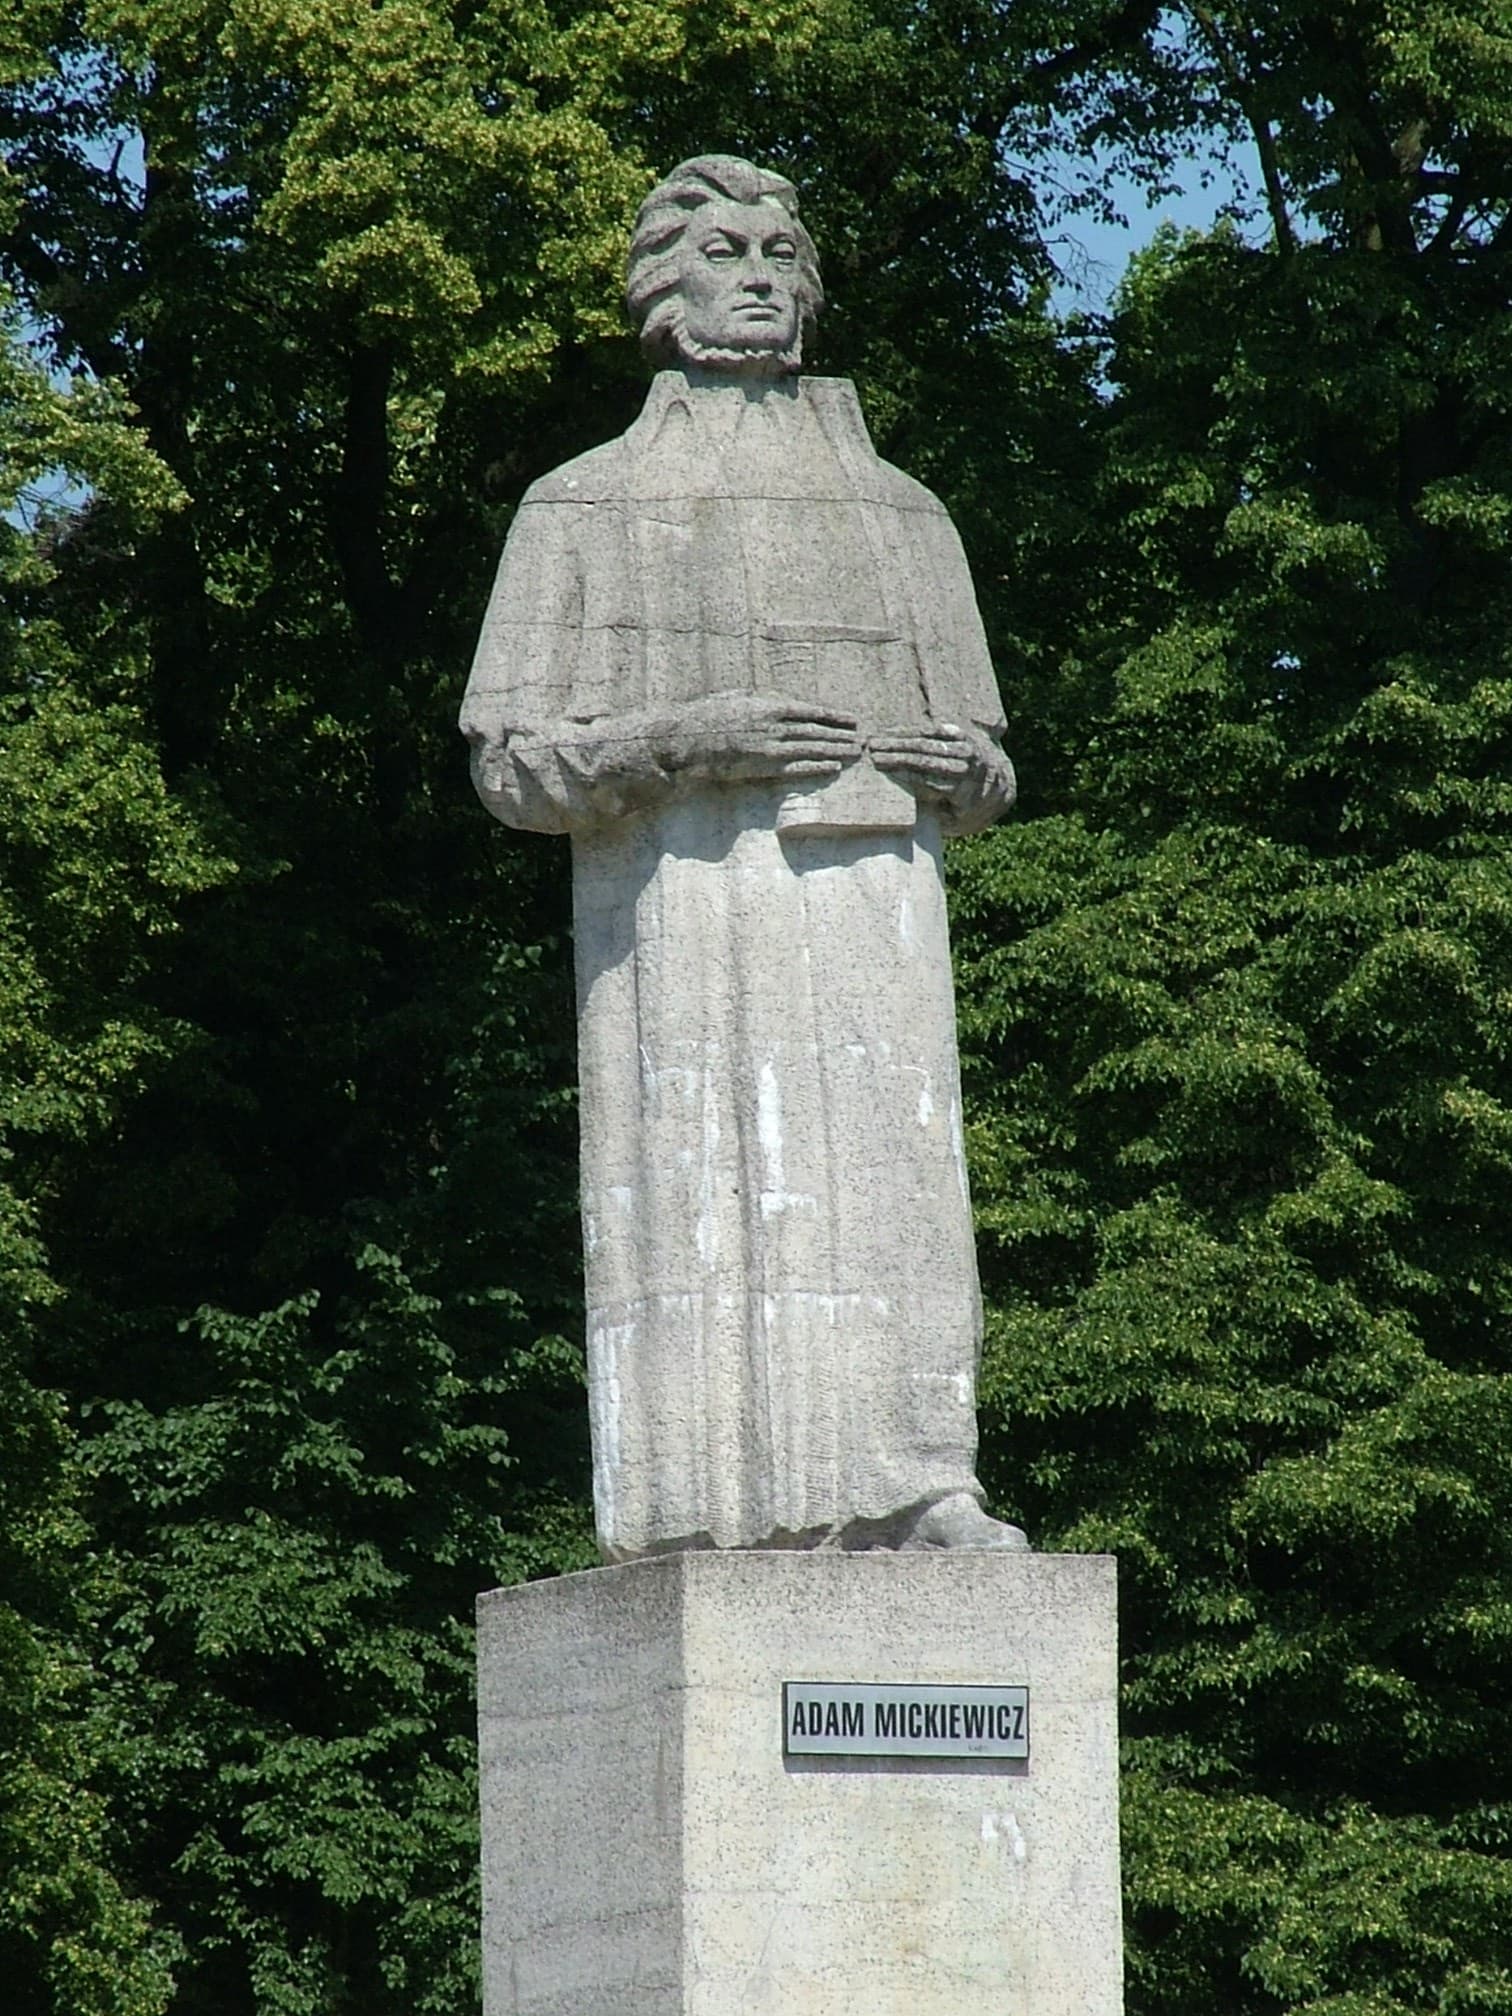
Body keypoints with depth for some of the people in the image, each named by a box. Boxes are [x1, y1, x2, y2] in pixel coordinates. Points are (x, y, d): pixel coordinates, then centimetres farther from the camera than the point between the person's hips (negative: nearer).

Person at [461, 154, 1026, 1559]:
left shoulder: (898, 511, 23)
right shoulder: (585, 508, 13)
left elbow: (981, 772, 23)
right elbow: (513, 762, 4)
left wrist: (961, 764, -1)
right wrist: (684, 740, -12)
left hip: (874, 909, 3)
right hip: (680, 903, -3)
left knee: (888, 1183, -8)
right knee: (696, 1201, -11)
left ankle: (921, 1496, -12)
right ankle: (690, 1524, -14)